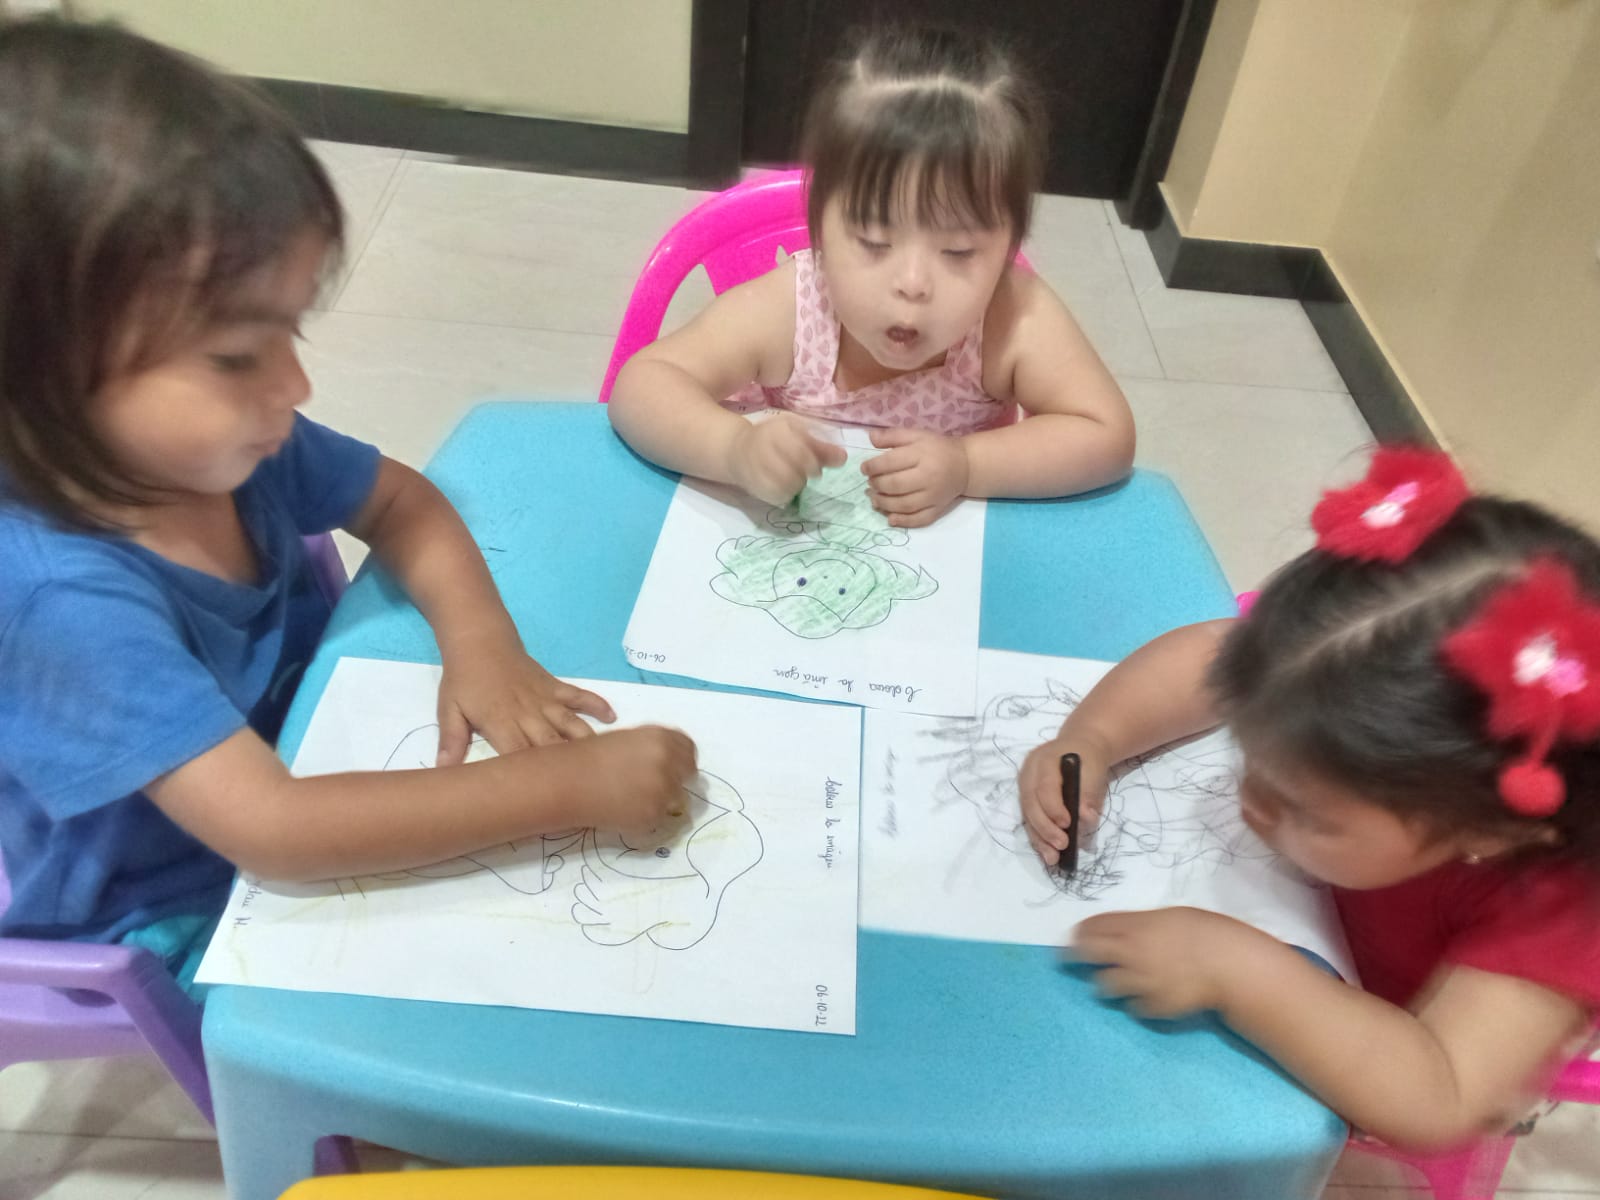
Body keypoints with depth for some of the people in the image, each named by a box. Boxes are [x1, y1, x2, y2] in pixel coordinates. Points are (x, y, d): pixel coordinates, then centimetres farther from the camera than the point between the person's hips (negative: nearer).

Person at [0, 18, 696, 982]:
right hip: (186, 922, -5)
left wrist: (481, 641, -19)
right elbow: (272, 828, -40)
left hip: (309, 749, 6)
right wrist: (569, 786, -39)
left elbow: (399, 501, 0)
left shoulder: (222, 441, -16)